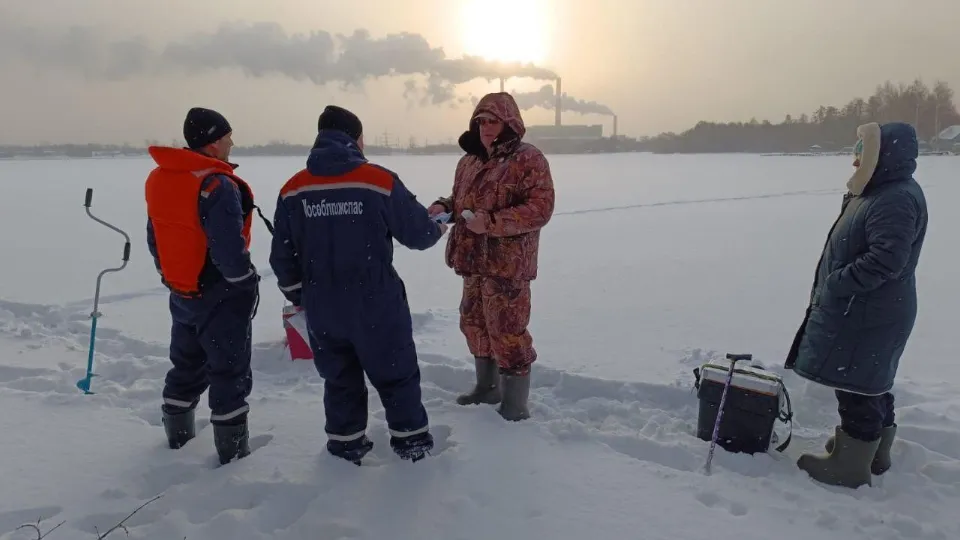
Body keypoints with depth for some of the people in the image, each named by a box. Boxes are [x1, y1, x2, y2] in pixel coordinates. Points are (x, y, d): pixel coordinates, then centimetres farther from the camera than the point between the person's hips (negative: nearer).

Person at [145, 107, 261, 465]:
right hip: (220, 297, -8)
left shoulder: (159, 179, 4)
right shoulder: (217, 186, -23)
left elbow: (155, 238, 12)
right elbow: (231, 251, -25)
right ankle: (232, 450, 14)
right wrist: (248, 288, -11)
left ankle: (178, 437, 38)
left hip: (182, 292, 8)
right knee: (229, 373, 4)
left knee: (186, 365, 23)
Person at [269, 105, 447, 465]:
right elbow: (419, 233, -4)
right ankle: (413, 443, 25)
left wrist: (297, 295, 18)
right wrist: (438, 228, 19)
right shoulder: (381, 181, -13)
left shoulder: (293, 190, -3)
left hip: (322, 308, 3)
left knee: (339, 378, 20)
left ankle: (346, 447, 30)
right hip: (376, 304, -3)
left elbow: (282, 256, 3)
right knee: (396, 375, 15)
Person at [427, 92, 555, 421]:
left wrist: (492, 221, -26)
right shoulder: (469, 161, 12)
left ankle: (515, 405, 12)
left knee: (507, 332, -4)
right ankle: (487, 387, 37)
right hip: (474, 260, 8)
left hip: (508, 263, -8)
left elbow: (540, 208, -19)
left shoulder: (528, 159, -12)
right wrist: (443, 207, 0)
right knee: (475, 324, 18)